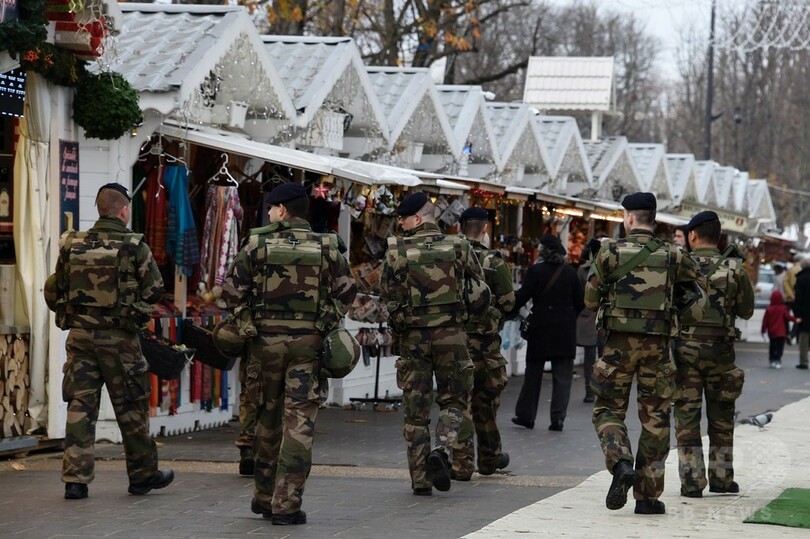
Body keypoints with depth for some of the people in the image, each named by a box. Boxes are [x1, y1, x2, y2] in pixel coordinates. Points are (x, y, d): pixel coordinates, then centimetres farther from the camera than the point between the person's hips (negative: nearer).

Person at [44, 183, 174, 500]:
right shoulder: (134, 247, -10)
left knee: (80, 405, 6)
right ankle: (143, 475, 18)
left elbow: (54, 292, 7)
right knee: (131, 408, 8)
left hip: (80, 334, 3)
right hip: (119, 338, -3)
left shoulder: (72, 246, 1)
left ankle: (75, 479, 2)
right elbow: (154, 291, -3)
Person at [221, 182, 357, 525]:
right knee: (299, 424, -1)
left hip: (265, 340, 1)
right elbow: (346, 291, 0)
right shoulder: (325, 247, 1)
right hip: (308, 343, -1)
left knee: (267, 419, 15)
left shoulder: (258, 245, -2)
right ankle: (286, 505, -6)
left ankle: (264, 497, 25)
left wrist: (246, 319, 10)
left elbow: (232, 290, -4)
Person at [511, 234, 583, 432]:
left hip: (541, 328, -2)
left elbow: (522, 297, -10)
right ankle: (558, 417, -1)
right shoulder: (570, 273, 3)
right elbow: (580, 302, 7)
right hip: (565, 330, 2)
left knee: (533, 373, 8)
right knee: (562, 375, 5)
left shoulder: (536, 271, -8)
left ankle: (526, 415, 13)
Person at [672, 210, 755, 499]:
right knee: (721, 415, 15)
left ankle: (692, 480, -2)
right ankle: (721, 476, 18)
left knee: (687, 416, 2)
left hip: (685, 347, -1)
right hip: (720, 350, 1)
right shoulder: (733, 269, -2)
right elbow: (746, 311, 7)